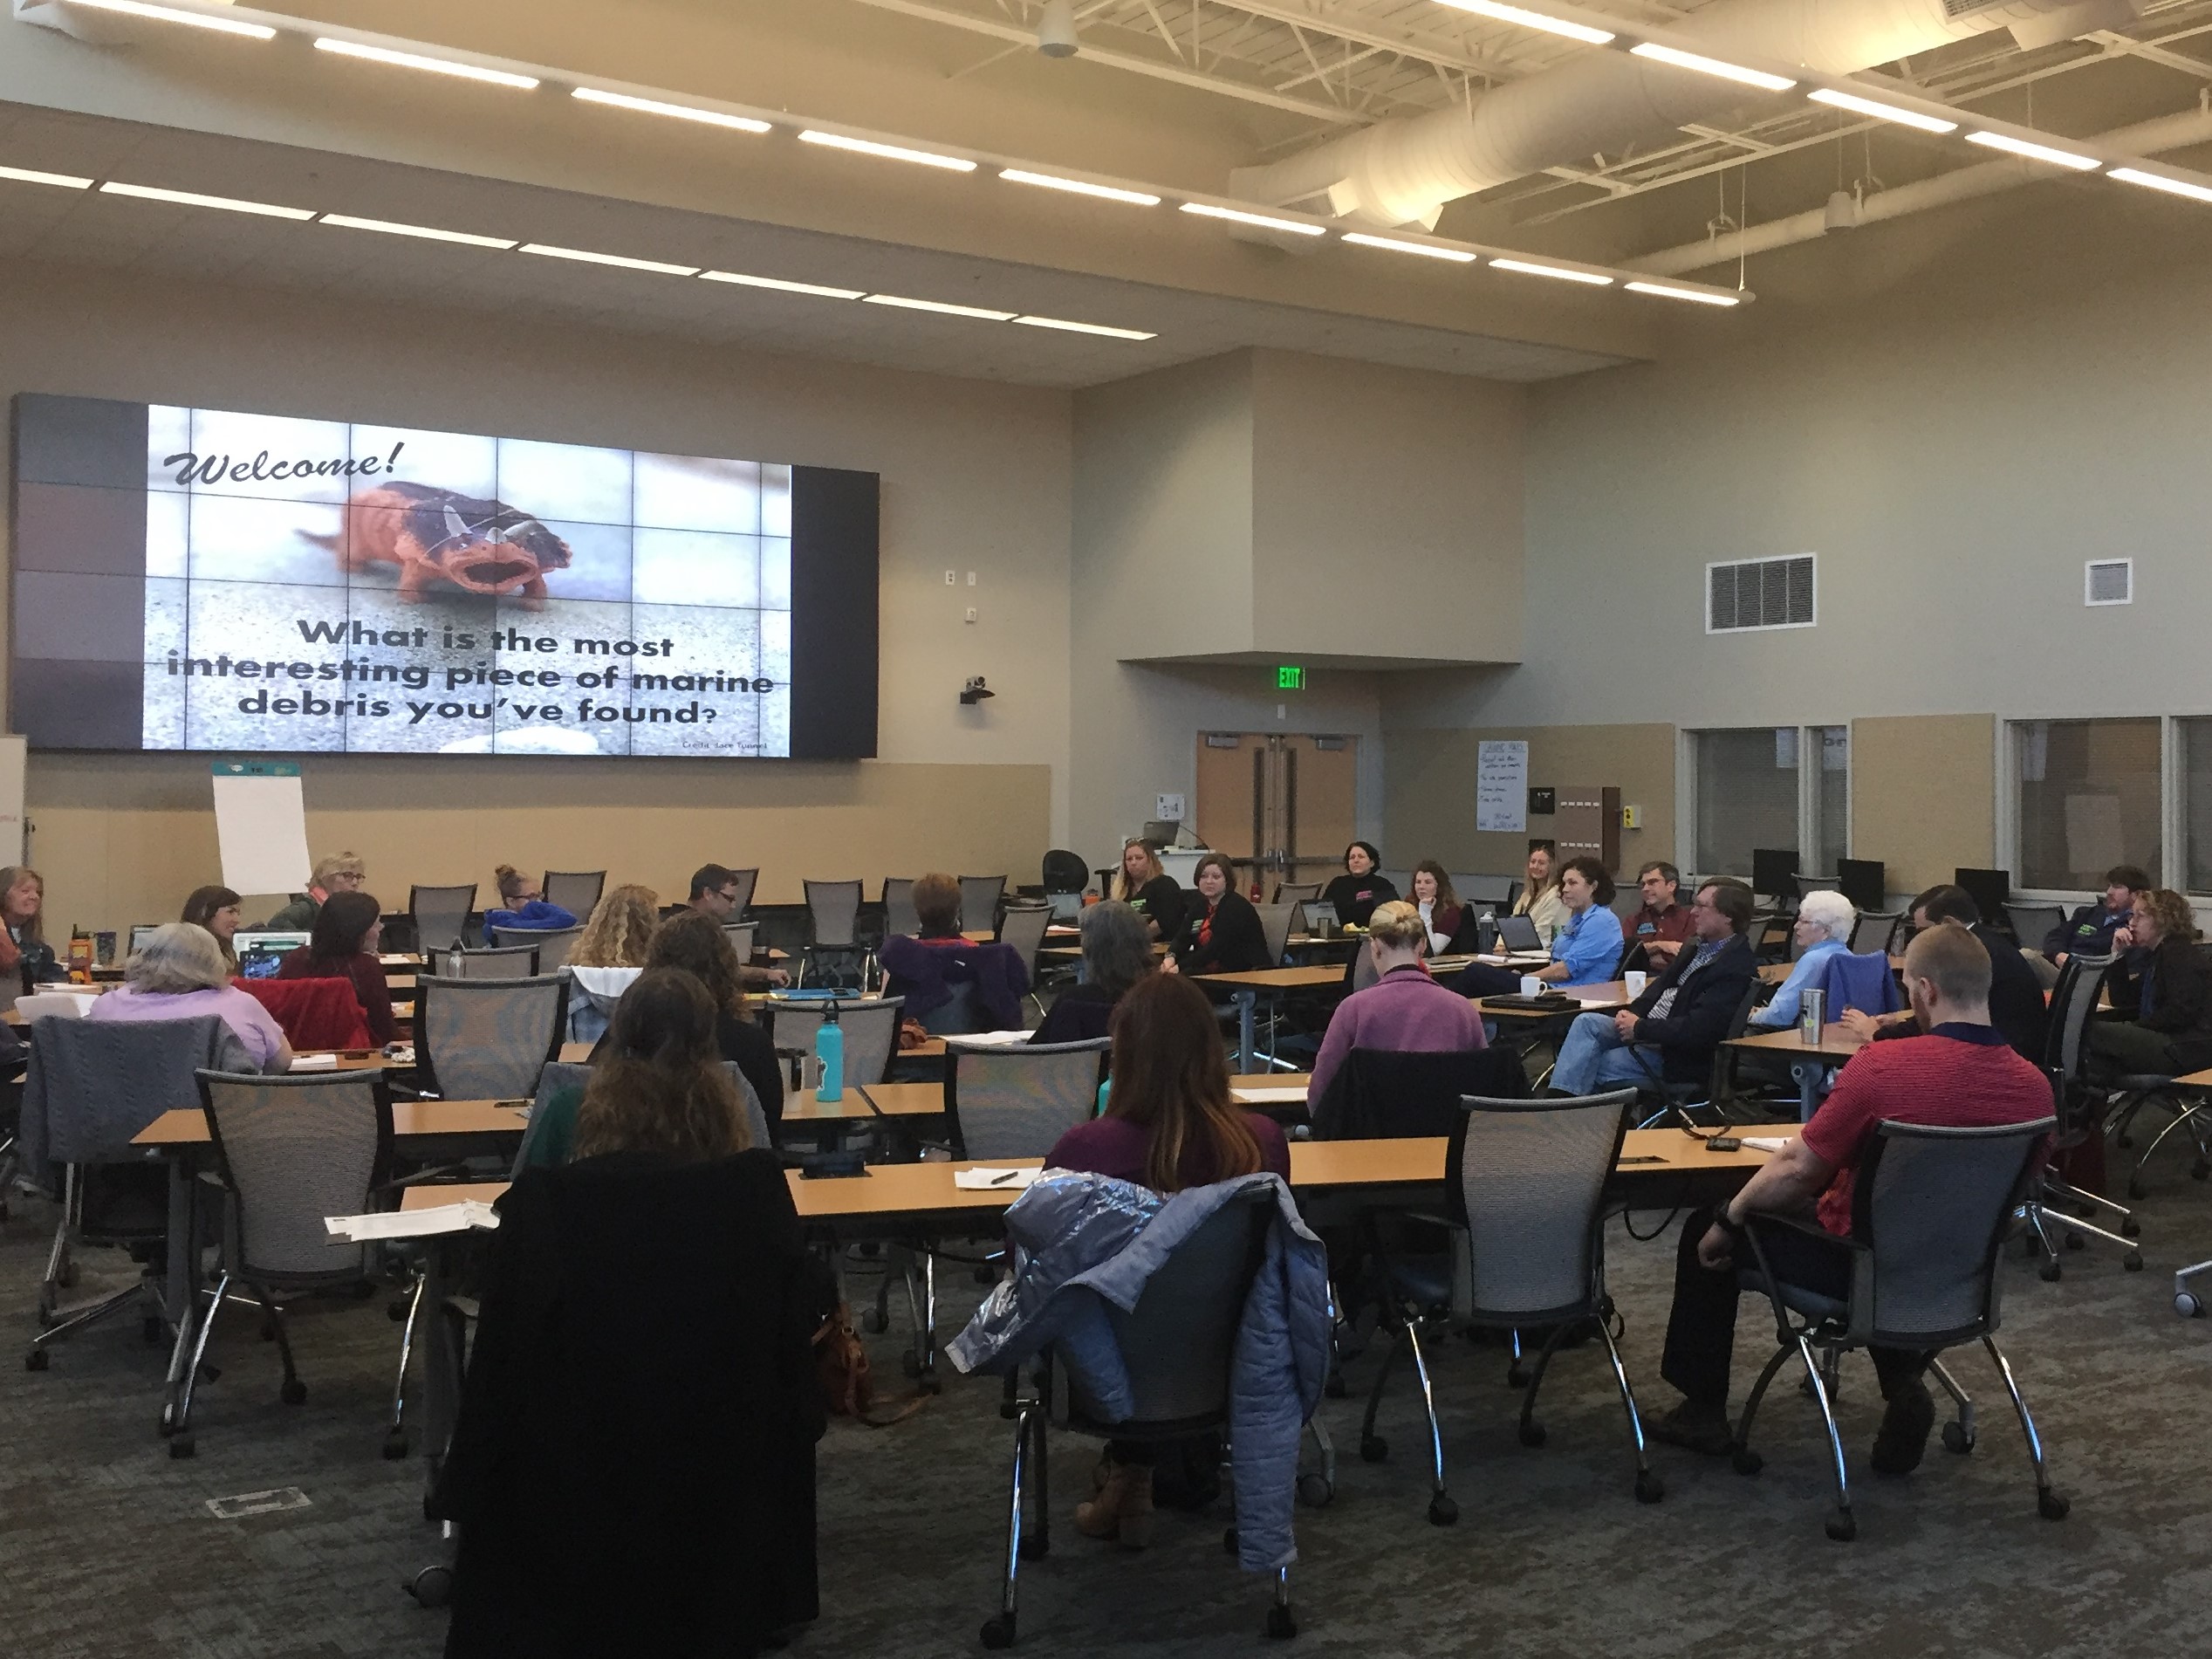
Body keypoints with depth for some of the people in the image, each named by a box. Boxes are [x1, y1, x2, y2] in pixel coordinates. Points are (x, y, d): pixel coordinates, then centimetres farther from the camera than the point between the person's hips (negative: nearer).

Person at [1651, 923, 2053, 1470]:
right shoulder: (2033, 1085, -10)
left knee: (1706, 1229, 16)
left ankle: (1703, 1412, 25)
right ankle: (1903, 1381, 21)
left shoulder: (1881, 1066, -27)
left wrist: (1727, 1220, 1)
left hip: (1858, 1269, -6)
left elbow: (1797, 1169, -17)